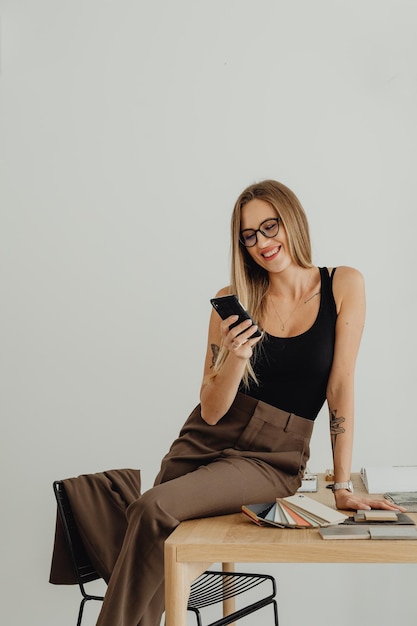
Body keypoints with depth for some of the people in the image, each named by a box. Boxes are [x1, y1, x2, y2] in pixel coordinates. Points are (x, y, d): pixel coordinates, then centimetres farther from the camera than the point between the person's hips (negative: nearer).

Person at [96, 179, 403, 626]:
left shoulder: (344, 286, -4)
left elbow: (340, 387, -5)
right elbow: (210, 410, -2)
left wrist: (343, 486, -8)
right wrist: (236, 357, -21)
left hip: (274, 459, -2)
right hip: (207, 441, 3)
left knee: (153, 510, -23)